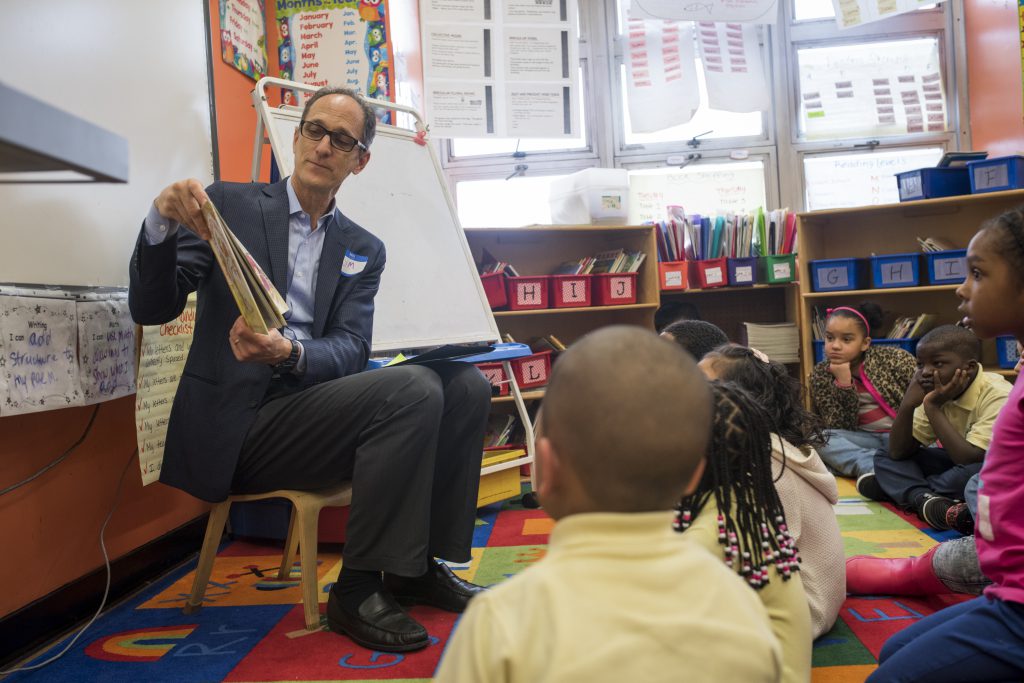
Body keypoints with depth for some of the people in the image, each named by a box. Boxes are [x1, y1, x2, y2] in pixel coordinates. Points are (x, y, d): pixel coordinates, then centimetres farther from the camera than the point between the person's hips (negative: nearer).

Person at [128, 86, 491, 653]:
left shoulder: (364, 249, 13)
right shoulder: (228, 204, 2)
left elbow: (351, 350, -2)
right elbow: (152, 308, -5)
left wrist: (288, 352, -25)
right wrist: (161, 223, -24)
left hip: (314, 403, 5)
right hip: (237, 426, -5)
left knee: (465, 385, -12)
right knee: (413, 390, -26)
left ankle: (418, 564, 0)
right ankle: (358, 588, -13)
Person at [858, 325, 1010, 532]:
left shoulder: (997, 396, -24)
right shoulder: (937, 391, -5)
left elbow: (970, 458, -34)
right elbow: (898, 453, -8)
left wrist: (933, 408, -31)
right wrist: (908, 404, -22)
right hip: (958, 465, 7)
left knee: (978, 472, -39)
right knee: (884, 458, -4)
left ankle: (900, 488, -15)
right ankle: (926, 499, -29)